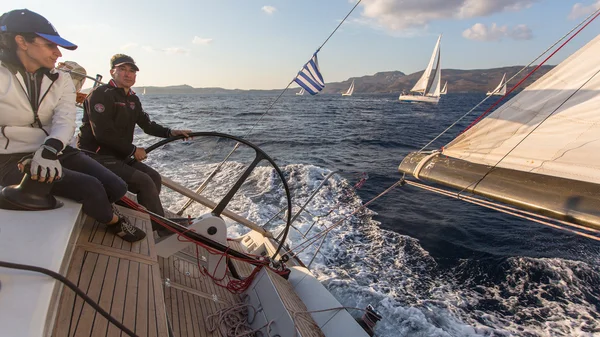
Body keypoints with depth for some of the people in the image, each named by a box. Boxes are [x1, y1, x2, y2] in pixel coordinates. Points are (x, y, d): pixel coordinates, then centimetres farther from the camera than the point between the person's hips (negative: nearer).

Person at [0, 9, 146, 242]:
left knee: (117, 189, -10)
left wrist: (49, 150, -32)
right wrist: (39, 156, -28)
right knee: (90, 187, -24)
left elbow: (65, 122, -11)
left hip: (56, 152, 5)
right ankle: (115, 223, 6)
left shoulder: (61, 80, 5)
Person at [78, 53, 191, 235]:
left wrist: (170, 132, -5)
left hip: (120, 156, 9)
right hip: (98, 157, -9)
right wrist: (133, 150, -15)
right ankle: (164, 230, -8)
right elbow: (103, 133, -21)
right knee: (144, 181, -20)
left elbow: (147, 124, 13)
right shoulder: (101, 94, -13)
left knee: (154, 176, 1)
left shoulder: (132, 99, 14)